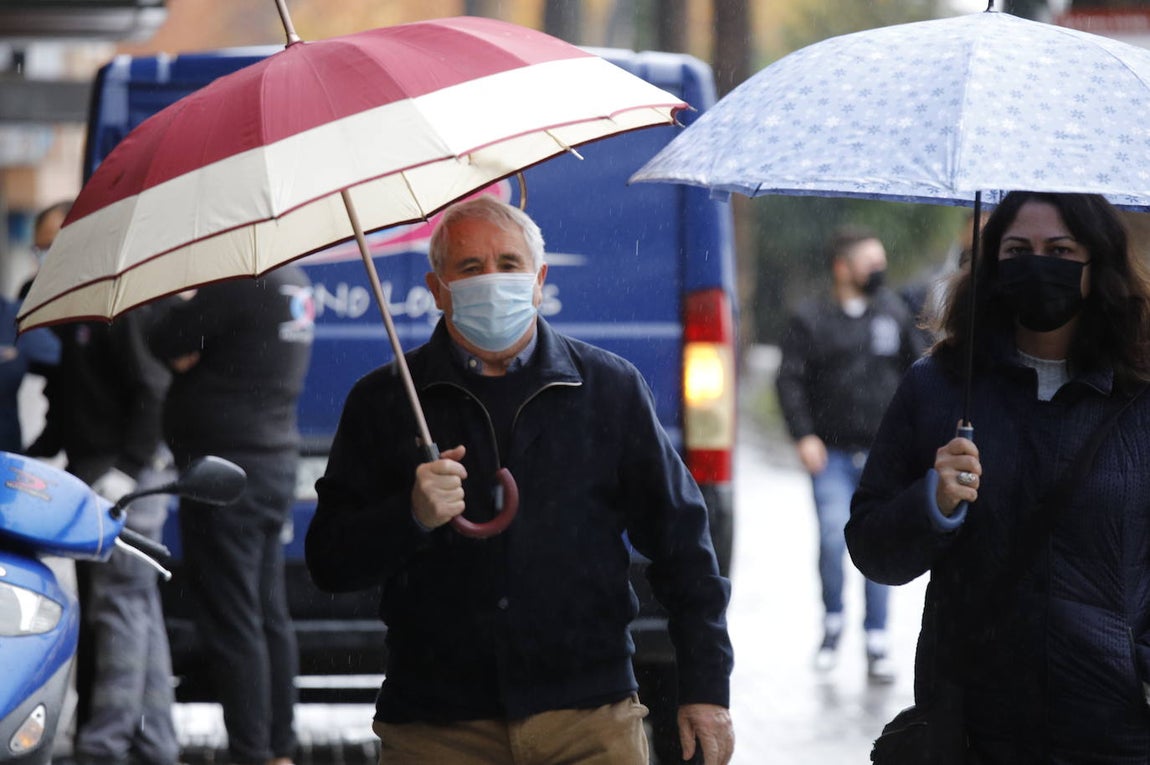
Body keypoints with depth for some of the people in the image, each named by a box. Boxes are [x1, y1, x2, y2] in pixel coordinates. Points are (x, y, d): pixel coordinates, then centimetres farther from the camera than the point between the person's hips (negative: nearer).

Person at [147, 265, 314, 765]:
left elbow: (164, 343, -13)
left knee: (231, 623, -5)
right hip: (276, 457, 10)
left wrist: (181, 302, 3)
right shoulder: (292, 279, 10)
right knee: (269, 616, 13)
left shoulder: (238, 280, -19)